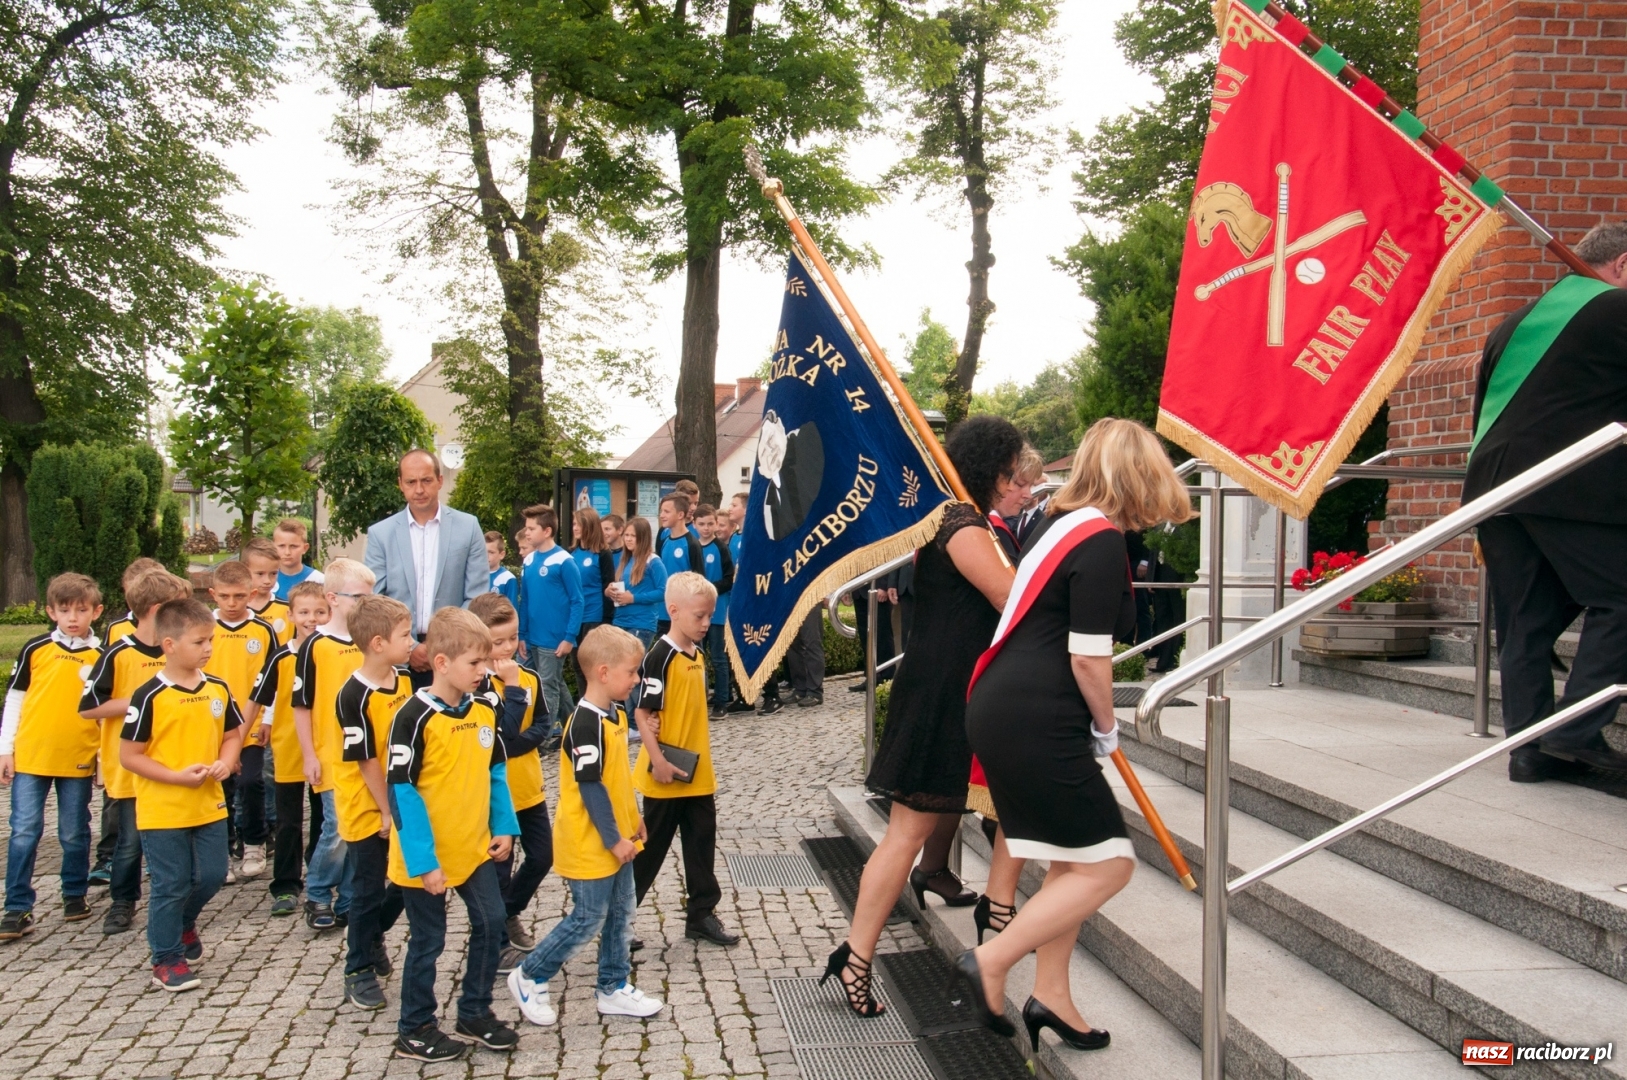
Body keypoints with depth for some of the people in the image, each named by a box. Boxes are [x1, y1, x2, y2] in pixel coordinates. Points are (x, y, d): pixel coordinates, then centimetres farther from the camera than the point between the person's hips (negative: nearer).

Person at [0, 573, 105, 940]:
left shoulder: (101, 656, 1)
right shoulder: (36, 649, 0)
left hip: (79, 759, 0)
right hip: (30, 756, 0)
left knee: (75, 834, 10)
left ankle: (76, 895, 27)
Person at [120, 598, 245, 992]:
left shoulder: (218, 689, 1)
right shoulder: (150, 696, -15)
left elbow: (232, 734, 14)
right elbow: (128, 756, -13)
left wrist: (226, 762, -8)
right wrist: (178, 776, -20)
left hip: (209, 806, 5)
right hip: (162, 810, -5)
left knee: (212, 876, 12)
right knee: (171, 886, 4)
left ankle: (183, 924, 41)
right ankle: (167, 961, 19)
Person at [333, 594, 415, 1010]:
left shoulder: (405, 680, 0)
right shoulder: (354, 695, -21)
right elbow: (366, 759, -18)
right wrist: (387, 811, -14)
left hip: (401, 803, 6)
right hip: (367, 808, -6)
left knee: (404, 880, 15)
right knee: (368, 889, 5)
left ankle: (369, 936, 40)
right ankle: (359, 970, 22)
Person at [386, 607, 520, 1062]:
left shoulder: (483, 711, 0)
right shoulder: (415, 718, -20)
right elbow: (402, 792, -20)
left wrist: (504, 827, 3)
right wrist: (423, 861, -21)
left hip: (474, 847, 6)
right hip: (427, 857, -6)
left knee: (491, 923, 10)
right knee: (428, 942, 7)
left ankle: (474, 1013, 29)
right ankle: (414, 1031, 25)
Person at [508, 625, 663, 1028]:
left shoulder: (615, 713, 5)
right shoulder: (586, 724, -24)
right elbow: (590, 788, -23)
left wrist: (633, 819, 19)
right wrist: (614, 839, -19)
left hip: (616, 839, 9)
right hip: (590, 843, -9)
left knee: (621, 912, 14)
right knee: (588, 919, 1)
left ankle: (614, 988, 26)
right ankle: (529, 978, 17)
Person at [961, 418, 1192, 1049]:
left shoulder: (1058, 522, 13)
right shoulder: (1103, 541, -13)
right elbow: (1088, 659, -14)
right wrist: (1106, 727, 0)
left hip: (1002, 710, 9)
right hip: (1036, 722, -9)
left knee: (1074, 861, 17)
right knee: (1107, 864, -1)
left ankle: (1050, 995, 23)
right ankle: (990, 962, 0)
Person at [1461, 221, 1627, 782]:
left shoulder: (1516, 321, 21)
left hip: (1492, 482, 7)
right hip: (1572, 487, -7)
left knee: (1523, 619, 9)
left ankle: (1529, 748, 9)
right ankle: (1577, 731, -5)